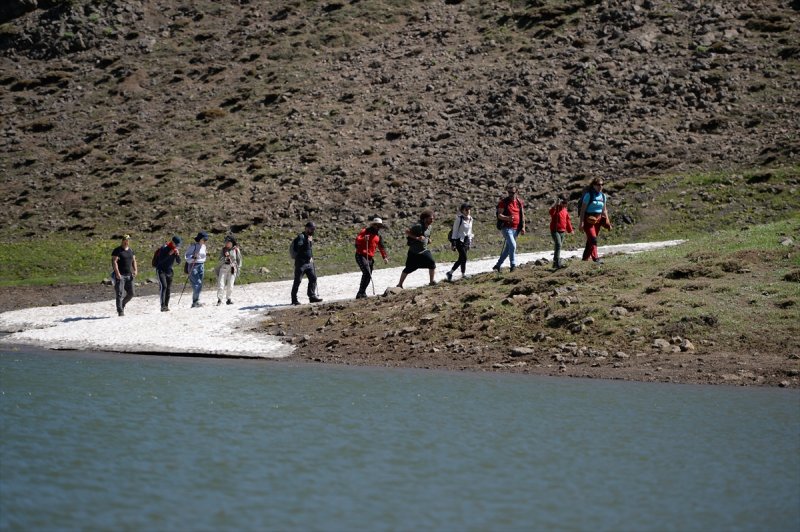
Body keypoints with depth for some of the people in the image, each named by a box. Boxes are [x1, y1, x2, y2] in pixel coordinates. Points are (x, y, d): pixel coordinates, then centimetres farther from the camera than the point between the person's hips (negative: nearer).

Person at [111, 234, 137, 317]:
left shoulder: (131, 251, 15)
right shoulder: (117, 250, -6)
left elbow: (134, 261, 17)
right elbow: (114, 261, -13)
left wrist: (135, 270, -1)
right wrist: (117, 273, -23)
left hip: (129, 275, 6)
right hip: (120, 275, -6)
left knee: (130, 294, 6)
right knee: (120, 294, -9)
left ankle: (122, 304, 29)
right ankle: (120, 311, -8)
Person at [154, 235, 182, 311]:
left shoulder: (177, 249, 3)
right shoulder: (164, 248, -15)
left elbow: (178, 262, 3)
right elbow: (160, 260, -22)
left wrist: (178, 254, -15)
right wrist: (169, 254, -29)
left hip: (169, 271, 6)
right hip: (161, 270, -6)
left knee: (169, 289, 4)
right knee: (164, 286, -20)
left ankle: (166, 306, 11)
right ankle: (162, 306, -26)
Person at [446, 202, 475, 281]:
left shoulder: (470, 219, 9)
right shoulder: (459, 219, -11)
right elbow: (455, 231, -10)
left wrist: (470, 242, 19)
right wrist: (454, 243, -13)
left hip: (466, 240, 7)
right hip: (460, 240, -7)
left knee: (461, 259, 8)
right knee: (464, 258, -11)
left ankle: (450, 273, 17)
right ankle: (463, 274, -2)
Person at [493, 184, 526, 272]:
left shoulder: (520, 202, 10)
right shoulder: (504, 202, -4)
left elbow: (522, 215, 17)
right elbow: (499, 215, -9)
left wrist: (523, 227, 7)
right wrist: (507, 218, -28)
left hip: (516, 228, 5)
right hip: (506, 228, -5)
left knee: (508, 248, 9)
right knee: (513, 245, -21)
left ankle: (498, 265, 21)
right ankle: (513, 265, -15)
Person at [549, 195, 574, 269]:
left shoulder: (565, 210, 13)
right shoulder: (556, 208, -8)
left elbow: (567, 220, 23)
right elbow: (551, 212, -32)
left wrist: (570, 229, 26)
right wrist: (556, 204, -41)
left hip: (562, 231, 7)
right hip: (555, 230, -7)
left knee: (559, 246, 11)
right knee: (558, 245, -21)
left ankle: (555, 263, 17)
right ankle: (558, 263, -28)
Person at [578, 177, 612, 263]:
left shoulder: (603, 196, 10)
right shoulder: (588, 195, -9)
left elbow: (604, 210, 17)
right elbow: (583, 209, -11)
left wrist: (607, 222, 10)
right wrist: (581, 222, -17)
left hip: (598, 220, 6)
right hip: (588, 220, -6)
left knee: (590, 240, 10)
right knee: (593, 239, -17)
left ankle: (585, 258, 19)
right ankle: (595, 258, -25)